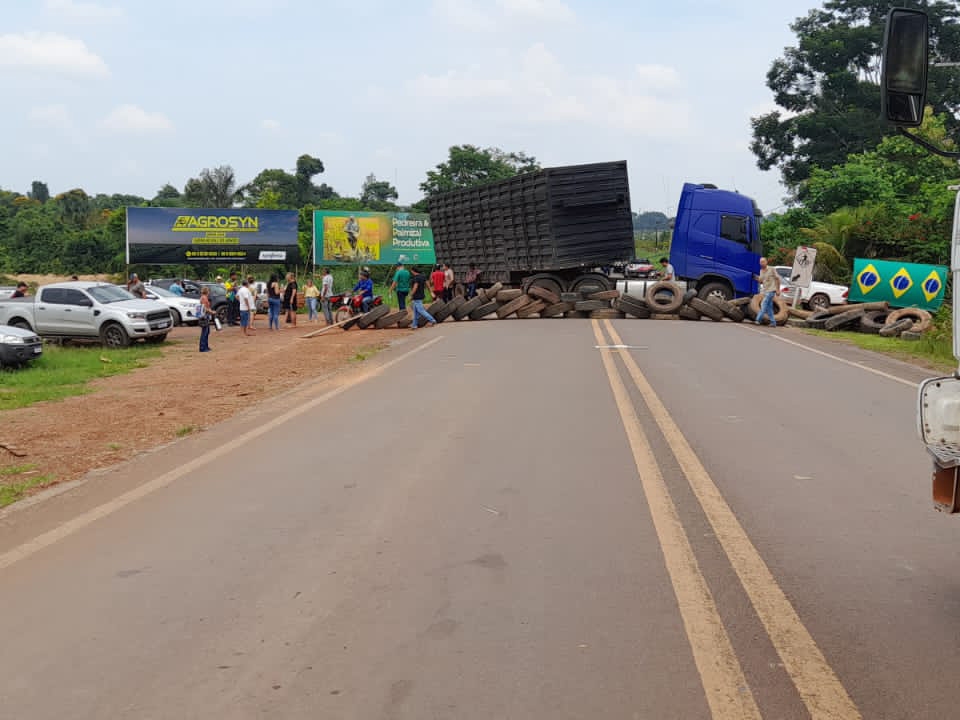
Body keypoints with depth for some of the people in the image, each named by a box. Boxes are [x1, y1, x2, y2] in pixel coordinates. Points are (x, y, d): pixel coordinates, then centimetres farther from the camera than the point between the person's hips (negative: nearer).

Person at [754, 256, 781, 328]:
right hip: (765, 291, 7)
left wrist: (778, 289, -6)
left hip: (771, 290, -7)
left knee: (764, 304, -16)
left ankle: (758, 319, -19)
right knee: (769, 307, 7)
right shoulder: (761, 271, 10)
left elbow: (777, 279, -3)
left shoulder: (771, 270, -8)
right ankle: (773, 322, 11)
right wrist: (757, 278, -5)